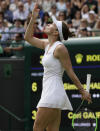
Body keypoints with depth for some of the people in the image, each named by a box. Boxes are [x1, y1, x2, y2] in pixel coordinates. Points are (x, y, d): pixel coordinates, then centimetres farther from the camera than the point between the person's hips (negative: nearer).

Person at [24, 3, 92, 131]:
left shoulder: (60, 48, -10)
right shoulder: (47, 45, 15)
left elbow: (70, 72, -9)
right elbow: (28, 37, 26)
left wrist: (83, 91, -7)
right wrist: (33, 18, 19)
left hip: (54, 93, -9)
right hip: (48, 93, 9)